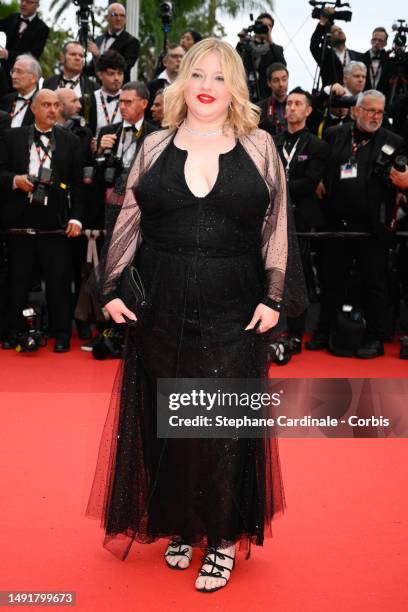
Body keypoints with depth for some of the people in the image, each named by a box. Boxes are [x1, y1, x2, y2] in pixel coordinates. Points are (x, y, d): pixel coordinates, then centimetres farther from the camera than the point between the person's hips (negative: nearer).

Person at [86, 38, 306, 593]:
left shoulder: (259, 147, 3)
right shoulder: (155, 147, 7)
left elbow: (278, 226, 2)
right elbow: (128, 224, 8)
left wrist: (275, 296, -5)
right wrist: (111, 289, 2)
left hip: (234, 314, -2)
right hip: (161, 312, 2)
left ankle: (223, 538, 18)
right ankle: (179, 527, 29)